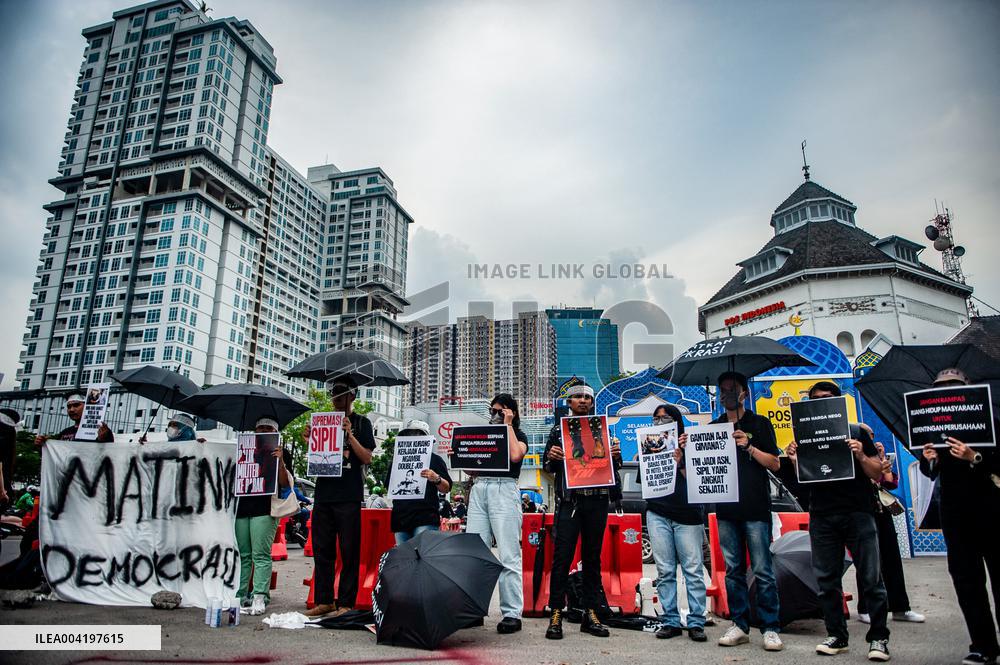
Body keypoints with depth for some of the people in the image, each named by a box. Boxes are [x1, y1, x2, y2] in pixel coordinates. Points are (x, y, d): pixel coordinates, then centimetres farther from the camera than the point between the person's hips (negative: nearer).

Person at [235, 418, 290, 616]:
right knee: (242, 554, 6)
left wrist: (280, 462, -17)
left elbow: (285, 484, -3)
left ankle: (259, 597, -10)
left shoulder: (276, 455, 6)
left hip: (265, 509, -4)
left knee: (261, 555, -8)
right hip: (243, 507, 5)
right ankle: (240, 595, 12)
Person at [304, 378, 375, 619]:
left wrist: (349, 434, -14)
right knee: (321, 550, 8)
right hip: (323, 493, 5)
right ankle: (323, 601, 18)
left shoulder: (361, 423, 5)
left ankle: (346, 603, 7)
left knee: (349, 552, 0)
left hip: (348, 497, -4)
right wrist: (310, 441, -1)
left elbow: (366, 458, -4)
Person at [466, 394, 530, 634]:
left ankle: (512, 613, -1)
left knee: (508, 555, -6)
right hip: (479, 489, 5)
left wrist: (508, 425, -3)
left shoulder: (519, 435, 10)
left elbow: (515, 455, -12)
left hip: (503, 490, -5)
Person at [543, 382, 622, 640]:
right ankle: (556, 614, 1)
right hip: (569, 500, -2)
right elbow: (548, 467, 10)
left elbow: (613, 466, 16)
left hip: (597, 500, 2)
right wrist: (551, 457, -12)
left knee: (593, 558, 7)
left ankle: (591, 614, 15)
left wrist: (616, 455, -6)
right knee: (562, 556, -5)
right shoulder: (558, 429, 10)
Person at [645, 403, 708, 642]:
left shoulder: (688, 446, 3)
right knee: (665, 570, 4)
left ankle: (696, 623, 6)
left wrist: (680, 461, -16)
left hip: (687, 515, -2)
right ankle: (671, 622, 10)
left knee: (693, 569, -1)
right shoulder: (650, 446, 10)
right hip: (658, 514, 2)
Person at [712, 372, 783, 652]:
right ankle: (739, 626, 14)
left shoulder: (760, 424, 6)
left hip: (755, 507, -3)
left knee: (762, 570, -3)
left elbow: (775, 463, 1)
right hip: (726, 508, 3)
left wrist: (749, 447, -13)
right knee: (733, 570, 7)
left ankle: (770, 629, 6)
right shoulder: (713, 427, 14)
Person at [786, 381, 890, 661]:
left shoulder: (857, 433, 6)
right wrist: (795, 461, -10)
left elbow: (878, 474, 5)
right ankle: (837, 635, 16)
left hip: (858, 513, -2)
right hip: (821, 517, 2)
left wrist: (861, 456, -14)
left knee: (870, 577, 0)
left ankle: (879, 637, 12)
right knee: (827, 579, 6)